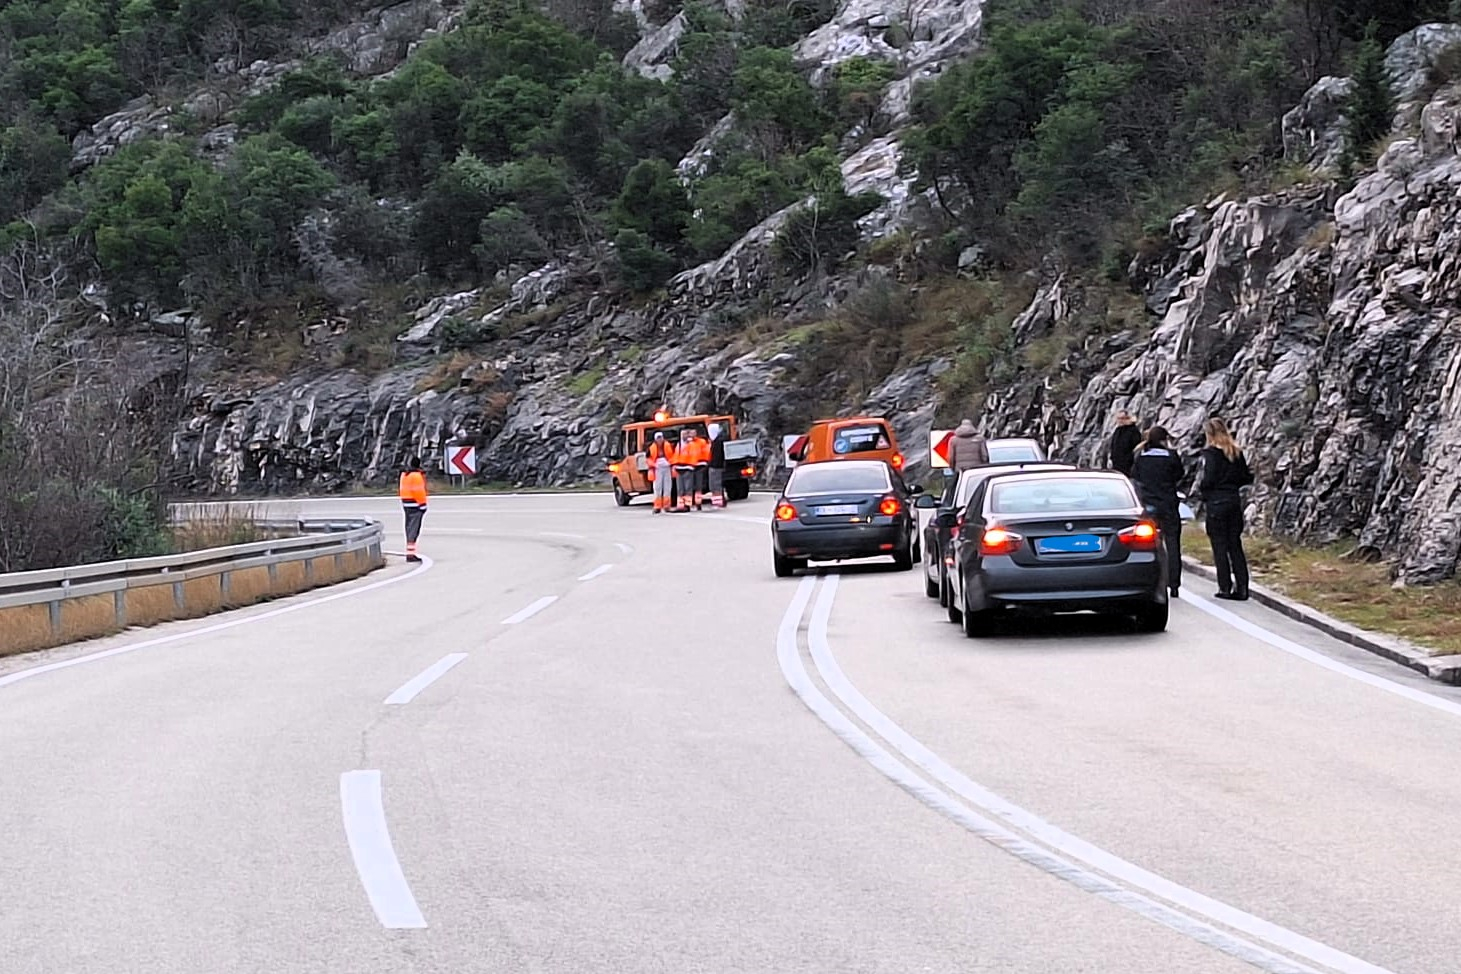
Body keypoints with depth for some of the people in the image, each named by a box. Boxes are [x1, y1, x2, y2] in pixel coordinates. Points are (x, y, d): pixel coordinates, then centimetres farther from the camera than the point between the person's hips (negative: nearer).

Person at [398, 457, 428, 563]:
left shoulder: (404, 475, 13)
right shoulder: (417, 475, -13)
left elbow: (402, 490, 14)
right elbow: (419, 491, -17)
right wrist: (422, 505, -14)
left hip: (406, 504, 9)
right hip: (415, 505, -9)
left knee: (409, 529, 14)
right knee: (414, 529, -9)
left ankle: (410, 554, 19)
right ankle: (411, 554, -15)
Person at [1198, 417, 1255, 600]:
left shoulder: (1211, 453, -12)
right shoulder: (1236, 452, 7)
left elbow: (1209, 479, -18)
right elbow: (1247, 477, 9)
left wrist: (1200, 486, 2)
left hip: (1216, 502, -6)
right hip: (1234, 500, 6)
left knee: (1220, 546, 1)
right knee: (1235, 545, 10)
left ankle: (1225, 587, 1)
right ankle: (1242, 588, 7)